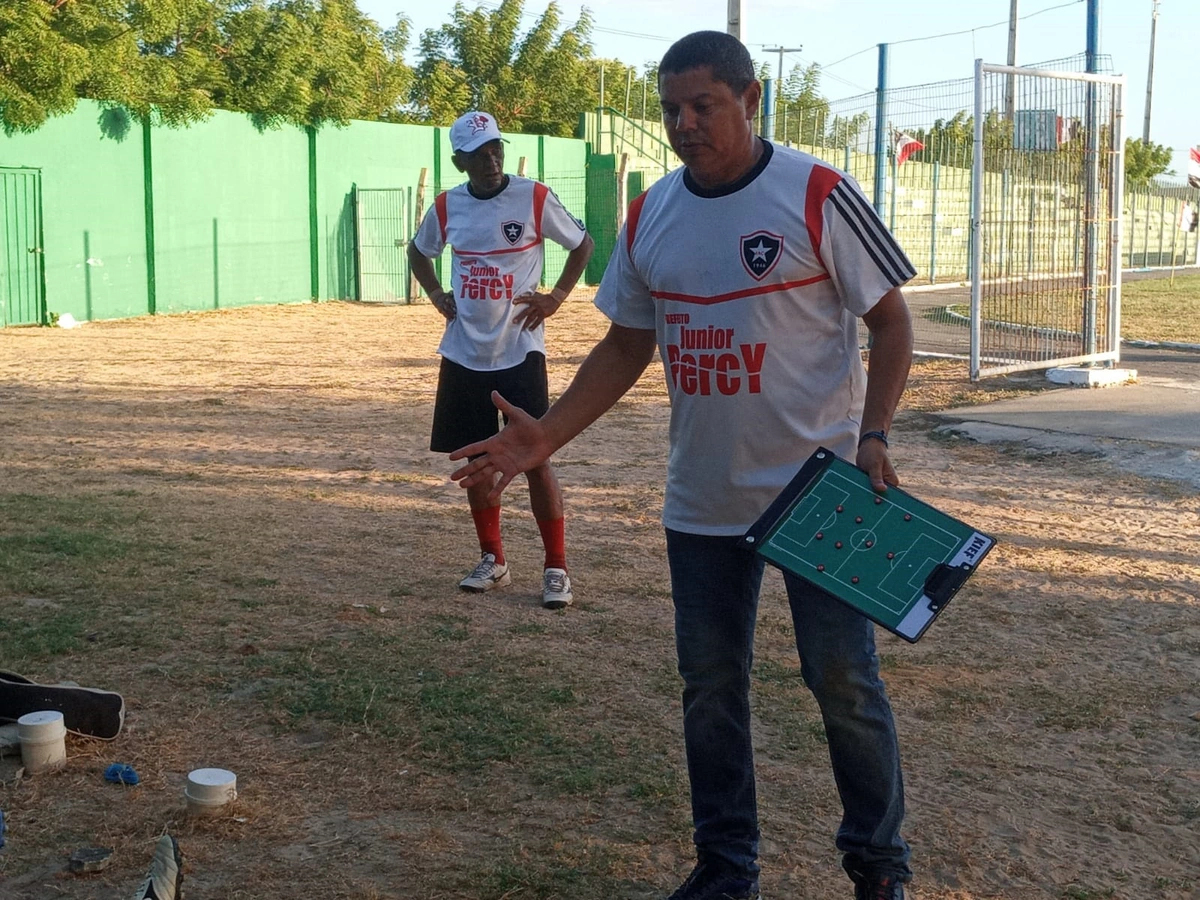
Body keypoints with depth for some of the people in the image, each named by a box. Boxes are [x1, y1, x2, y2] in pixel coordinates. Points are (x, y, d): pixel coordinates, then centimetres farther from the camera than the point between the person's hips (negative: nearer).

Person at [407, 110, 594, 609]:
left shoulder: (534, 198, -8)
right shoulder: (447, 206, 3)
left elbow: (582, 244, 5)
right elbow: (418, 251, 22)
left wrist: (555, 296, -5)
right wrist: (437, 295, 7)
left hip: (519, 352, -4)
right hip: (464, 355, 4)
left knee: (535, 459, -5)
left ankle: (556, 568, 4)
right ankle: (493, 559, 24)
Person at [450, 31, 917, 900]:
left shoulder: (817, 194, -11)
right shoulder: (650, 216, 5)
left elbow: (891, 317, -7)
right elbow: (627, 345, 12)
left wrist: (873, 433, -21)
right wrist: (548, 435, 1)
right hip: (702, 501, 5)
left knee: (843, 678, 2)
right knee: (710, 684, 12)